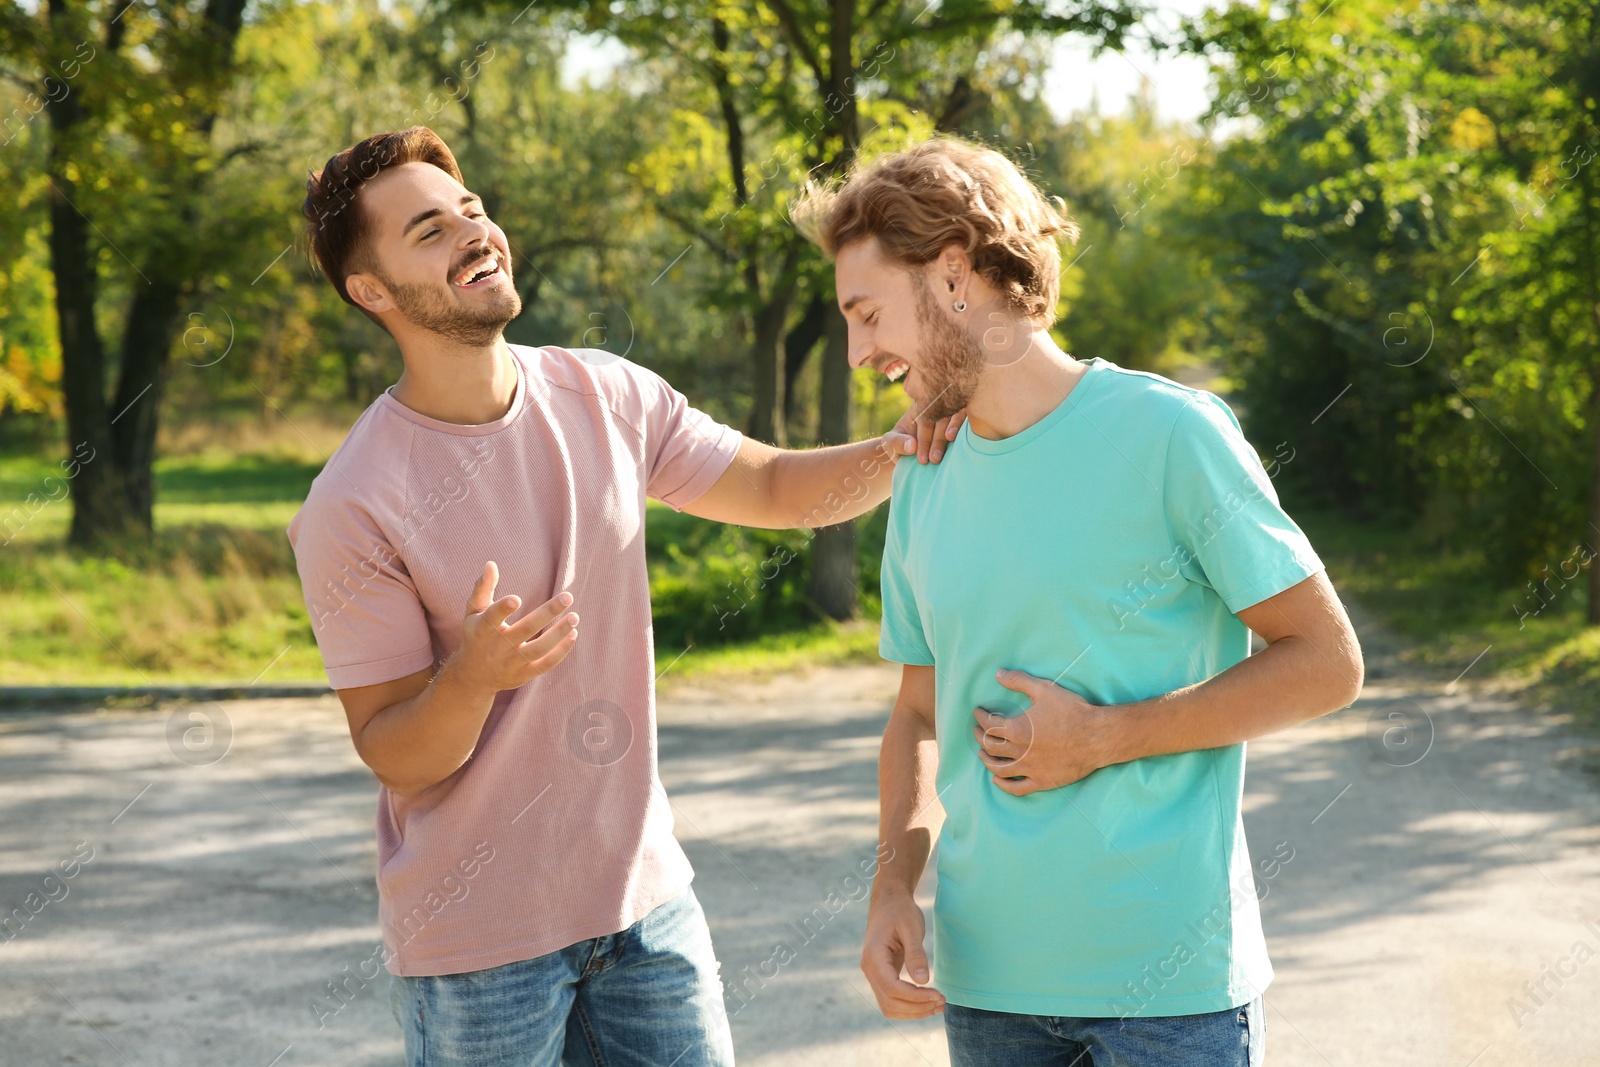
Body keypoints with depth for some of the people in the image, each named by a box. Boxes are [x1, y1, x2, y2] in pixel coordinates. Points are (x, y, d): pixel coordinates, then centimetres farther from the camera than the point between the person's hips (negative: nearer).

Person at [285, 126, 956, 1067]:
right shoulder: (352, 511, -16)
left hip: (644, 892, 5)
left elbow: (779, 488, 11)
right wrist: (472, 678, -31)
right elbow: (392, 756, -11)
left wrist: (901, 449, -8)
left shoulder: (606, 397, -1)